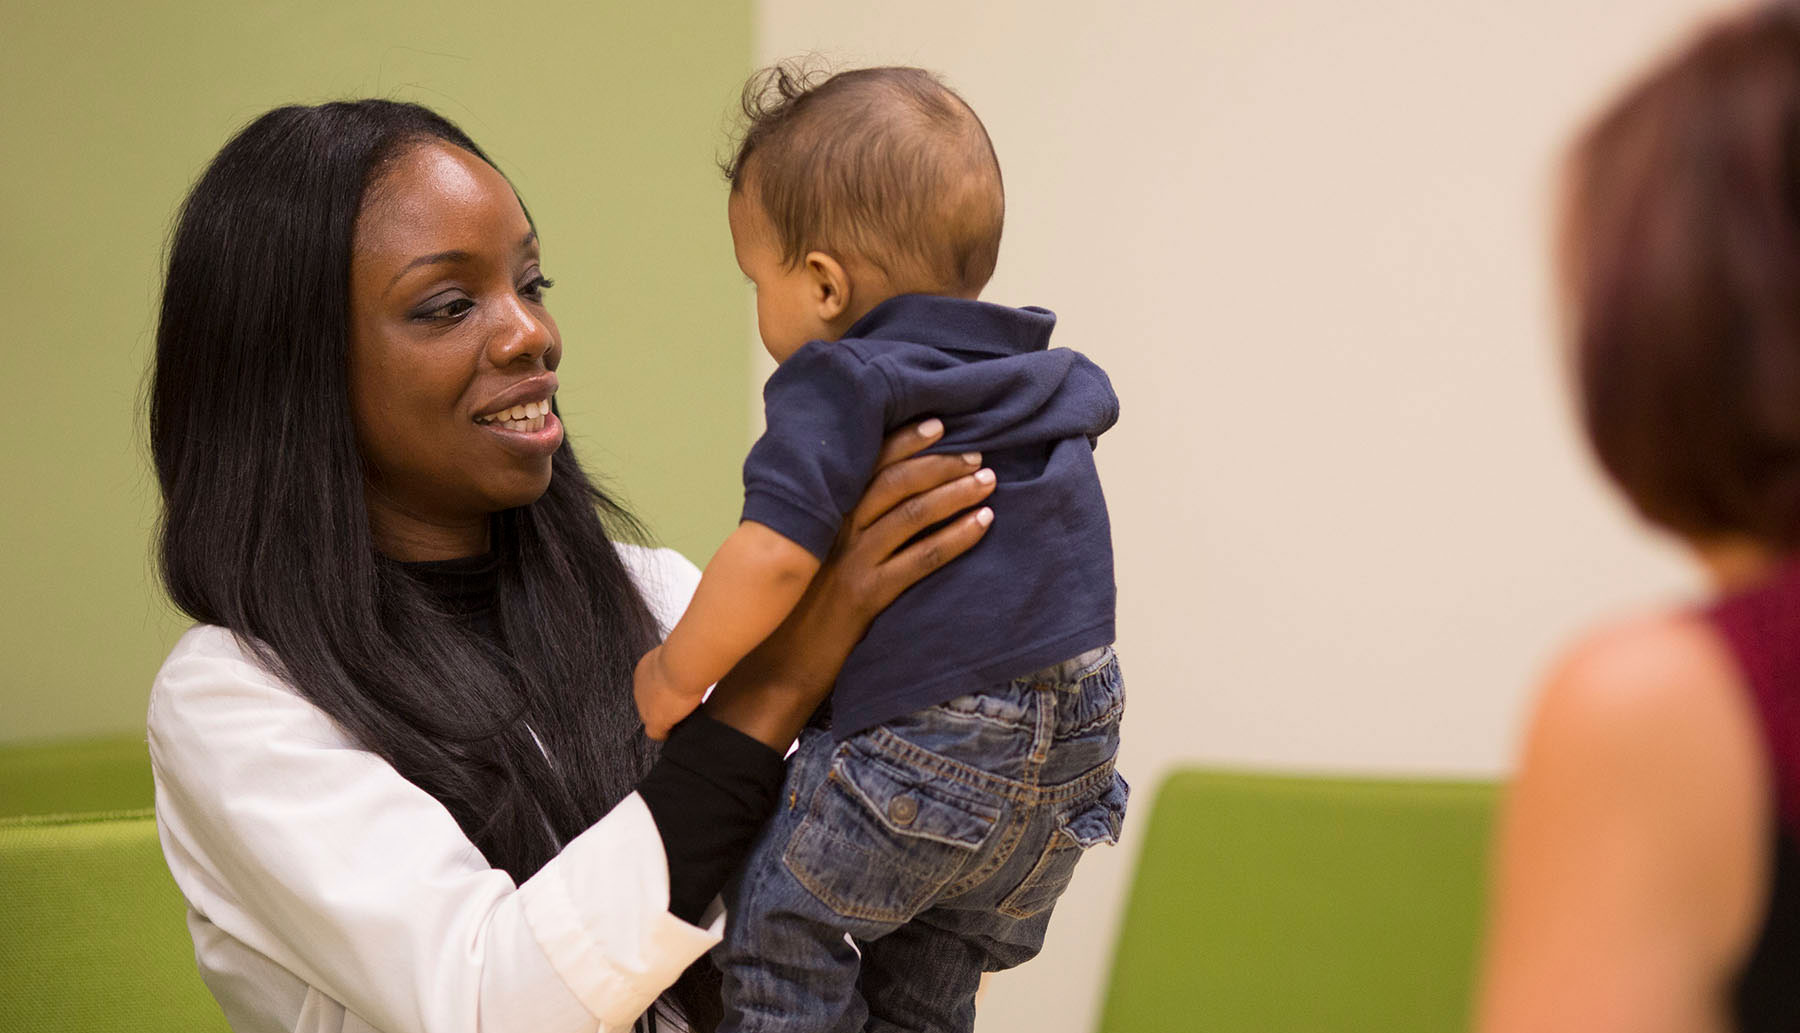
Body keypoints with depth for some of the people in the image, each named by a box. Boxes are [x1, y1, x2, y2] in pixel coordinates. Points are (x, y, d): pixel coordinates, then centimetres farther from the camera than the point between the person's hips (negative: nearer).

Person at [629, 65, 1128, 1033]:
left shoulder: (839, 390, -12)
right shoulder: (1047, 382, 14)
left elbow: (774, 558, -23)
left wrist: (676, 675, -9)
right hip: (1077, 749, 9)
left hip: (921, 750, -8)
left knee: (780, 920, 7)